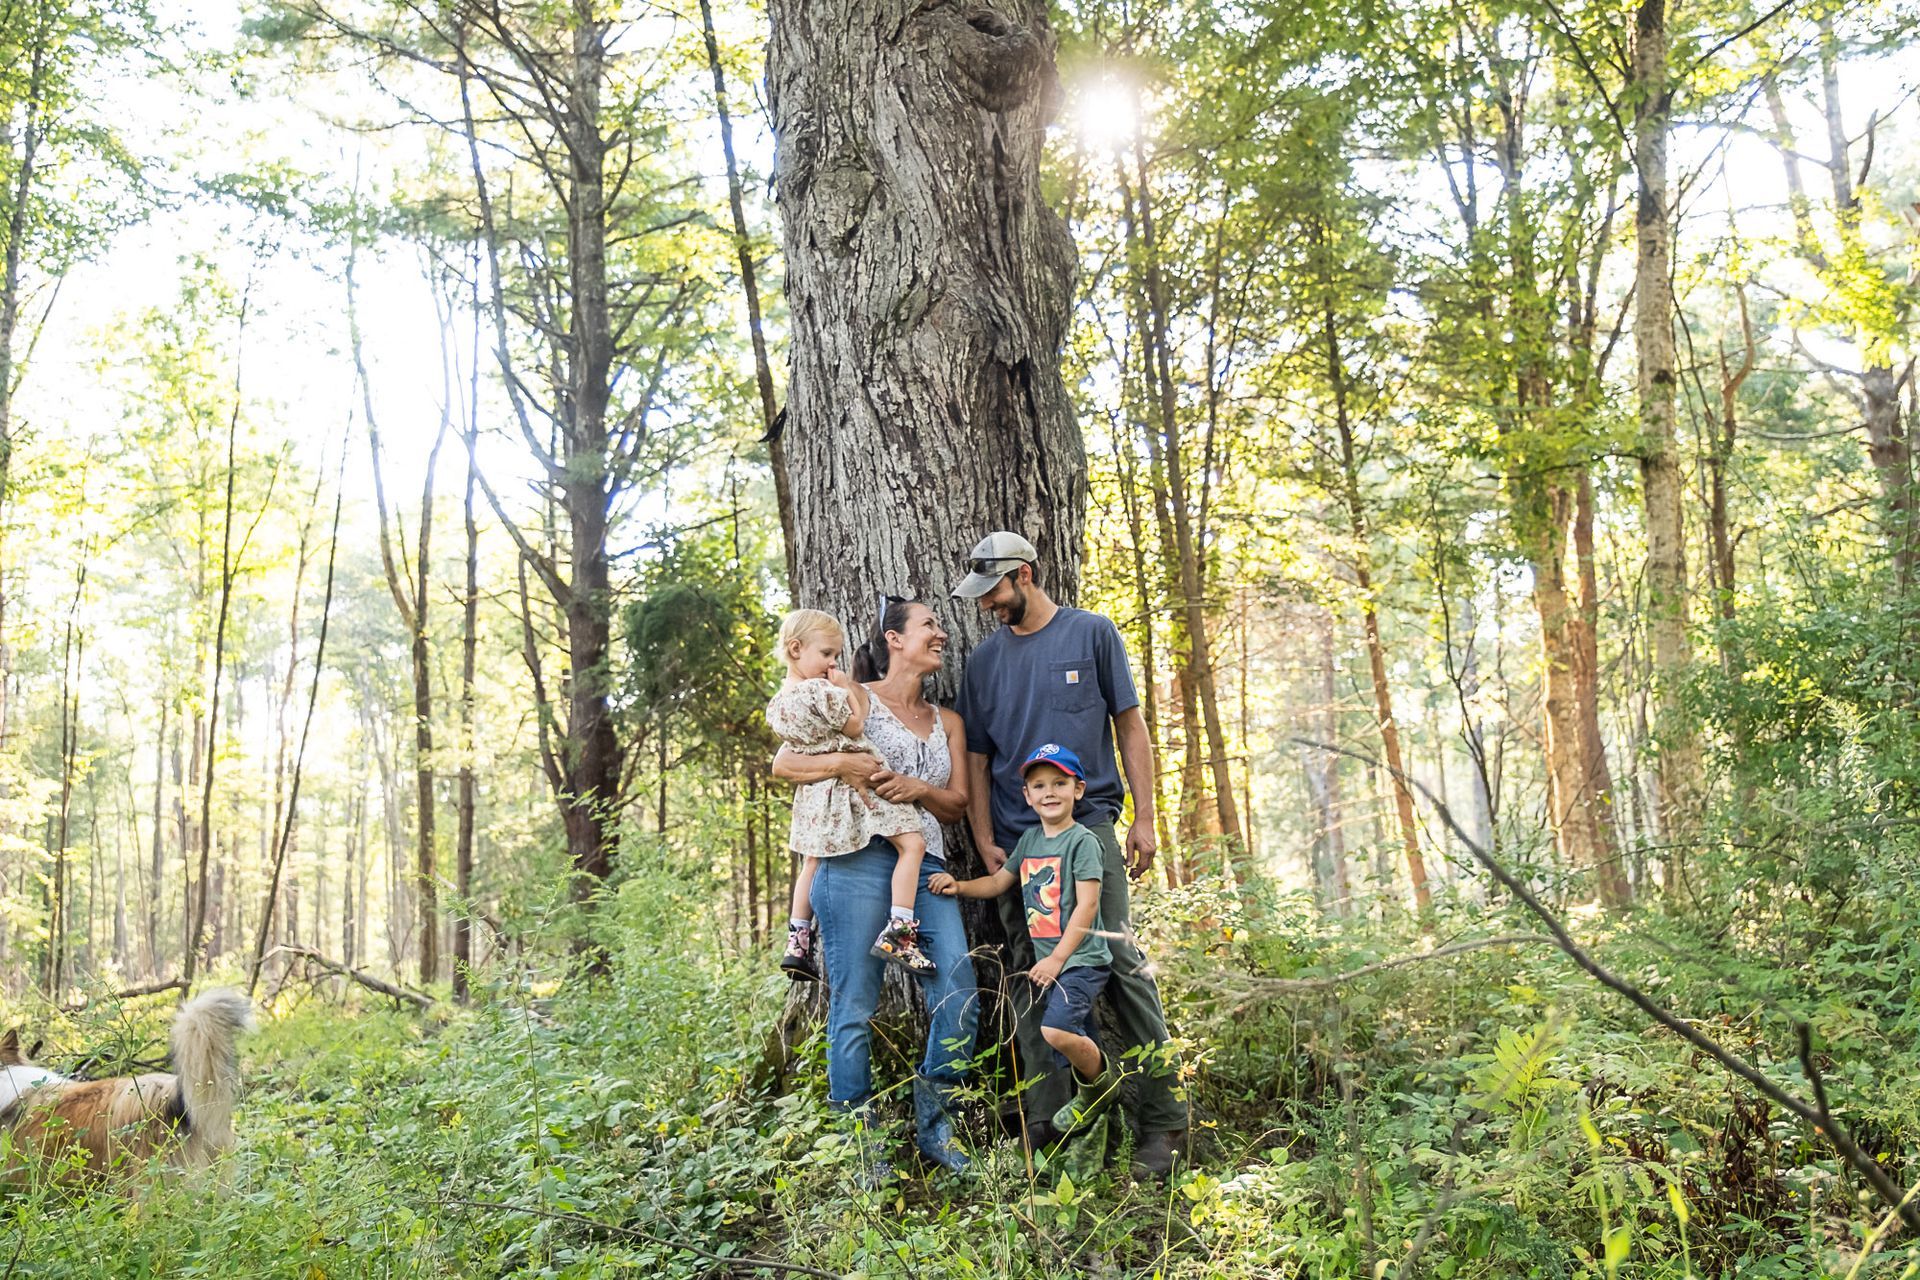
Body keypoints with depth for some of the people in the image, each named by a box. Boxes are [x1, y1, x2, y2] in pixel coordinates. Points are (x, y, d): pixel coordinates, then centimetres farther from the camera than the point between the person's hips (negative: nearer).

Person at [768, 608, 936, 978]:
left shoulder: (777, 703, 8)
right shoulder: (820, 690, -19)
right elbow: (854, 727, -11)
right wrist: (846, 688, 0)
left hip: (815, 792, 9)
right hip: (854, 782, -9)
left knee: (812, 863, 23)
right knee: (912, 842, -9)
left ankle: (797, 943, 28)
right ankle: (897, 931, -17)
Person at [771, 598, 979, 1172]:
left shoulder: (947, 721, 22)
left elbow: (958, 803, 17)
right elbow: (783, 763, 4)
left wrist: (921, 790, -5)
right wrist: (841, 764, -14)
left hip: (925, 866, 5)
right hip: (858, 861, -5)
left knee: (959, 995, -9)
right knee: (854, 1007, -5)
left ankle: (933, 1128, 8)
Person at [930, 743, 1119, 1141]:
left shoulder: (1082, 841, -10)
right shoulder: (1030, 840, 11)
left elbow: (1087, 905, -15)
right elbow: (999, 881, 21)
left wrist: (1056, 958, -18)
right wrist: (958, 886, 4)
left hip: (1082, 959, -7)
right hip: (1050, 962, 7)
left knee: (1056, 1029, -24)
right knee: (1076, 1053, 11)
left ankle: (1101, 1081, 0)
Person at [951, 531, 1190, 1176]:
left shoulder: (1092, 633, 5)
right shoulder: (985, 659, 13)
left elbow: (1130, 728, 6)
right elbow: (977, 760, 14)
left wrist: (1144, 819, -1)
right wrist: (985, 843, 3)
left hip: (1089, 824, -3)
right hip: (1016, 841, 3)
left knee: (1122, 964, -8)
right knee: (1030, 979, 4)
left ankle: (1163, 1117, 0)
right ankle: (1044, 1128, 11)